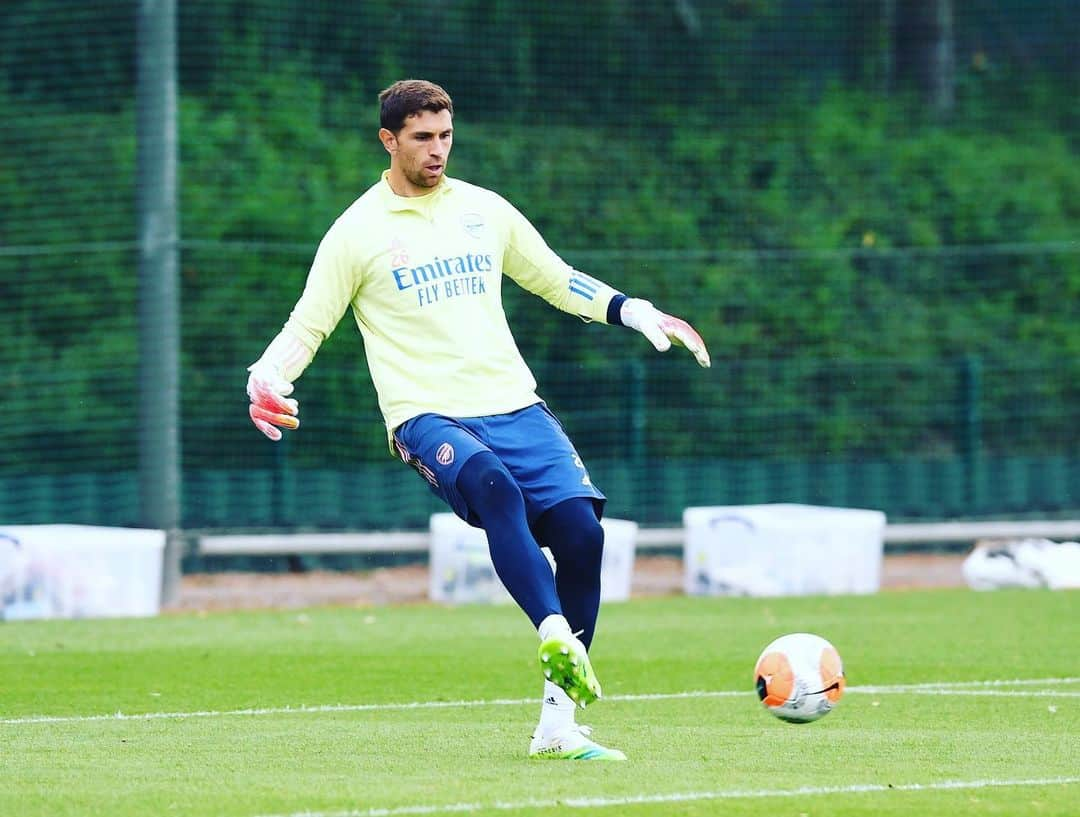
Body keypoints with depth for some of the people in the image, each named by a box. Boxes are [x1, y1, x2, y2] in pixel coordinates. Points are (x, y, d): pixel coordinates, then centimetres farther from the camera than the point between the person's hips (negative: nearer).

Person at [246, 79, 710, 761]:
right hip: (427, 416, -4)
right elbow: (307, 326, 6)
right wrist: (266, 379, -13)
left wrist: (635, 312, 16)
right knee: (493, 485, -38)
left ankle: (559, 724, -7)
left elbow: (556, 280, 27)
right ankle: (557, 637, -52)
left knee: (581, 531, -14)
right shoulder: (358, 232, 4)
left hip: (515, 404, 4)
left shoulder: (483, 210, 15)